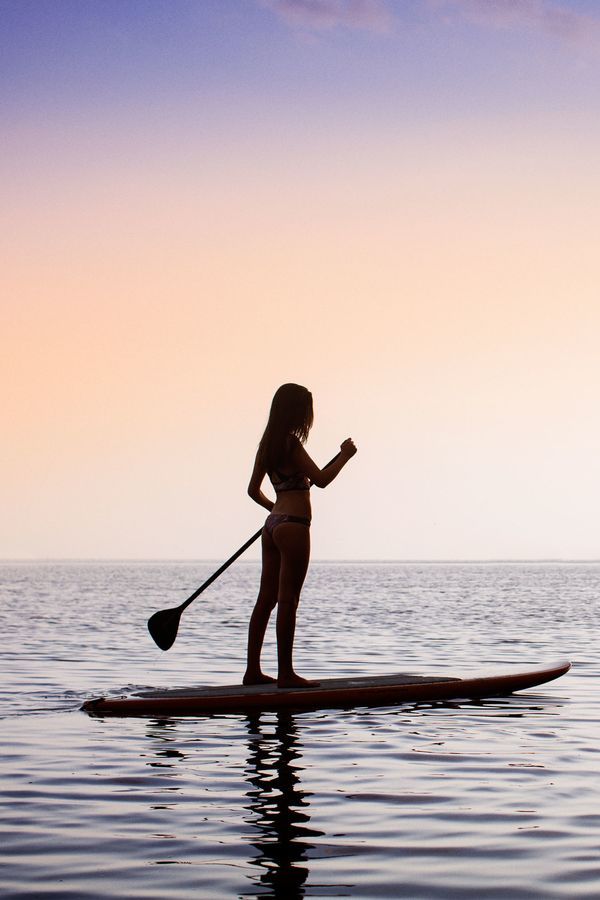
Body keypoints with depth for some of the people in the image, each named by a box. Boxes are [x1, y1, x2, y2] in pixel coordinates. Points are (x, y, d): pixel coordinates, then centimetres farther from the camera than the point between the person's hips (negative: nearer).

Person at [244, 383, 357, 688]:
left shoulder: (268, 444, 14)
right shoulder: (290, 444, -12)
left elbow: (253, 489, 20)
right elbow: (321, 479, -17)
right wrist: (345, 455, -4)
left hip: (273, 524, 9)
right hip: (293, 525, -9)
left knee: (266, 599, 11)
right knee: (288, 600, -6)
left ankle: (253, 670, 14)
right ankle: (285, 673, -3)